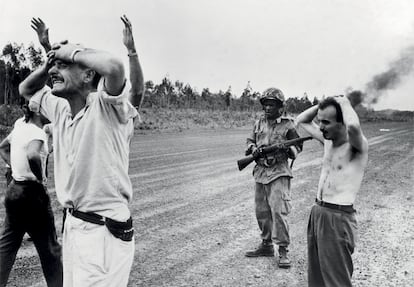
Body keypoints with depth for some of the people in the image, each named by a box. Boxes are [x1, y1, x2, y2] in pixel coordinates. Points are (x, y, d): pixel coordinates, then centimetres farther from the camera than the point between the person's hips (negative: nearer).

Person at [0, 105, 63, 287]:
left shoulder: (20, 125, 6)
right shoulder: (36, 132, -19)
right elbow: (32, 155, -41)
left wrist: (16, 167, 13)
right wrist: (40, 177, -24)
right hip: (31, 192, -8)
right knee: (50, 249, 6)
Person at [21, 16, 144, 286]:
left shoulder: (106, 107, -18)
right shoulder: (60, 109, 7)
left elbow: (114, 66, -38)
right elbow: (26, 90, 24)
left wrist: (72, 51, -19)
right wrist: (49, 62, 4)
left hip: (104, 231, -8)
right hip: (72, 224, 9)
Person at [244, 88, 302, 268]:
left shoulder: (287, 125, -3)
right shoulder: (259, 123, 11)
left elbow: (297, 149, 1)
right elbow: (249, 141, 18)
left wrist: (287, 148, -20)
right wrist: (253, 148, -4)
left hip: (279, 173, -6)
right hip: (260, 172, 6)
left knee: (278, 211, -12)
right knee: (262, 212, 12)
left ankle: (283, 250, -3)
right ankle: (266, 245, 26)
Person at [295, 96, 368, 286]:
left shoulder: (357, 146, -14)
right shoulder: (328, 140, 8)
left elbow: (353, 126, -39)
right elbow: (301, 121, 21)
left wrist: (345, 103, -19)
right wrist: (323, 104, 5)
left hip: (338, 218, -8)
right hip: (317, 212, 8)